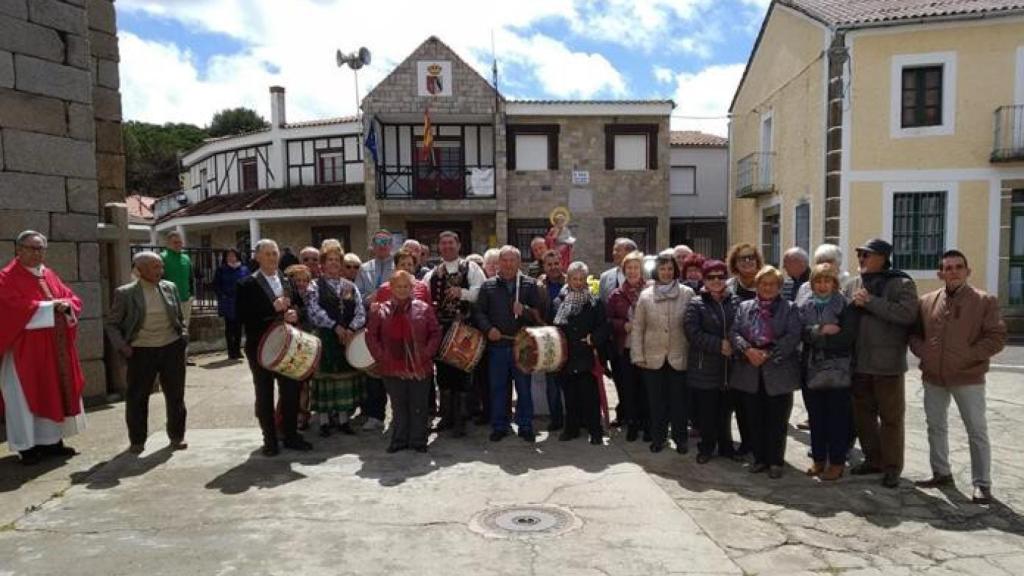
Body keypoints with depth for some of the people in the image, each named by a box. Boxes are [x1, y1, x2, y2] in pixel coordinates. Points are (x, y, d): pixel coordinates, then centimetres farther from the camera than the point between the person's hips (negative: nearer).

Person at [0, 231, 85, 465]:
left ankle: (52, 440, 18)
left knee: (54, 394, 10)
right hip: (24, 351, -6)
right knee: (25, 398, 1)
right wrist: (50, 307, -17)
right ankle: (27, 446, 7)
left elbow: (74, 299, 9)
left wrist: (66, 305, -13)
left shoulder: (50, 275, 13)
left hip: (55, 349, 7)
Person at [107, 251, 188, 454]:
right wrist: (121, 345, -10)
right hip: (141, 351, -2)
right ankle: (137, 441, 22)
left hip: (172, 348, 3)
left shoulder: (170, 288, 4)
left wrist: (183, 336, 3)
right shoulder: (125, 293, -5)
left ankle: (177, 436, 23)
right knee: (137, 398, 6)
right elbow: (112, 324, 2)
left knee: (175, 395, 9)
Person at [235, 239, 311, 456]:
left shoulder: (286, 282, 10)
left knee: (291, 392, 7)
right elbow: (242, 315, -16)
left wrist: (293, 315, -6)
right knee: (264, 395, 6)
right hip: (261, 347, -4)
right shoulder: (247, 284, -6)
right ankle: (270, 440, 16)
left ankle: (291, 435, 21)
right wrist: (273, 308, -22)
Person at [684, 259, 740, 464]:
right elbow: (692, 333, -14)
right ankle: (706, 447, 20)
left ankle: (726, 446, 28)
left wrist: (734, 345, -6)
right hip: (704, 369, -3)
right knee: (706, 412, 3)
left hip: (728, 368, 3)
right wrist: (719, 344, -17)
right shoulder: (696, 304, -4)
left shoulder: (734, 302, 8)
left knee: (726, 411, 12)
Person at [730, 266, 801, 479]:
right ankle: (759, 458, 22)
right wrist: (748, 350, -15)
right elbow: (734, 333, 3)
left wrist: (768, 354, -17)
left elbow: (793, 337, -8)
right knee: (754, 419, 9)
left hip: (778, 372, -3)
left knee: (777, 421, 3)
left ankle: (776, 461, 16)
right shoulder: (744, 307, 12)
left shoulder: (789, 309, 4)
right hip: (750, 372, 3)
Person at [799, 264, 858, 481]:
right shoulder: (805, 306, 10)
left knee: (837, 419, 3)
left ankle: (837, 462, 14)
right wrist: (821, 330, -19)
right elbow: (801, 331, -4)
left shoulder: (845, 306, -3)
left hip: (837, 372, -4)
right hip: (812, 371, 4)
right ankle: (819, 459, 24)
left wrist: (815, 338, -11)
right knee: (815, 418, 11)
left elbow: (846, 337, -14)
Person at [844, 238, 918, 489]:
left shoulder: (901, 283, -6)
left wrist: (870, 301, -20)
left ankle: (892, 467, 18)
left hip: (887, 363, -5)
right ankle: (873, 459, 30)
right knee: (863, 414, 14)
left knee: (891, 417, 5)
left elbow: (907, 314, -22)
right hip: (859, 362, 6)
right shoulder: (852, 285, 11)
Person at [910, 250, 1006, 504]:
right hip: (933, 377, 4)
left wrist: (968, 355, -17)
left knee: (977, 431, 3)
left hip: (968, 378, -4)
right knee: (935, 426, 14)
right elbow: (913, 331, 15)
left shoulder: (984, 301, -6)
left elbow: (997, 337, -8)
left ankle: (982, 484, 13)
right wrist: (921, 350, -3)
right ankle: (941, 473, 30)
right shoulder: (927, 301, 5)